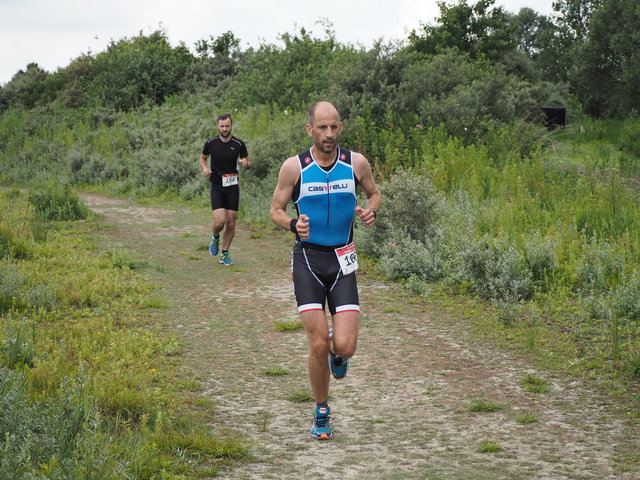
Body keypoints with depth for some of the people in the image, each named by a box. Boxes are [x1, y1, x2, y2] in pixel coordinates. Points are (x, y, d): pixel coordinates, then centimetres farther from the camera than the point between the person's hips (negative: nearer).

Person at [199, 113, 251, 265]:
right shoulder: (211, 143, -2)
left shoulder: (239, 144, -2)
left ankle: (225, 254, 18)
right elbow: (202, 157, 16)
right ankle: (215, 238, 20)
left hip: (232, 186, 1)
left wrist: (246, 163, -15)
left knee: (231, 222, 3)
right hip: (216, 186, -1)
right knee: (219, 221, -15)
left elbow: (248, 162, 9)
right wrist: (204, 168, -6)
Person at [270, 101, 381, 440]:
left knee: (345, 347, -10)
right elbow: (276, 210, 3)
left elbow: (373, 193, 16)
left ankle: (337, 354, 30)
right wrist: (293, 225, -19)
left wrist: (370, 211, -7)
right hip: (307, 259, -1)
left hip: (342, 260, 1)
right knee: (318, 345, -7)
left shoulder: (356, 163, -2)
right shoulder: (294, 167, -6)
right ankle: (321, 413, 16)